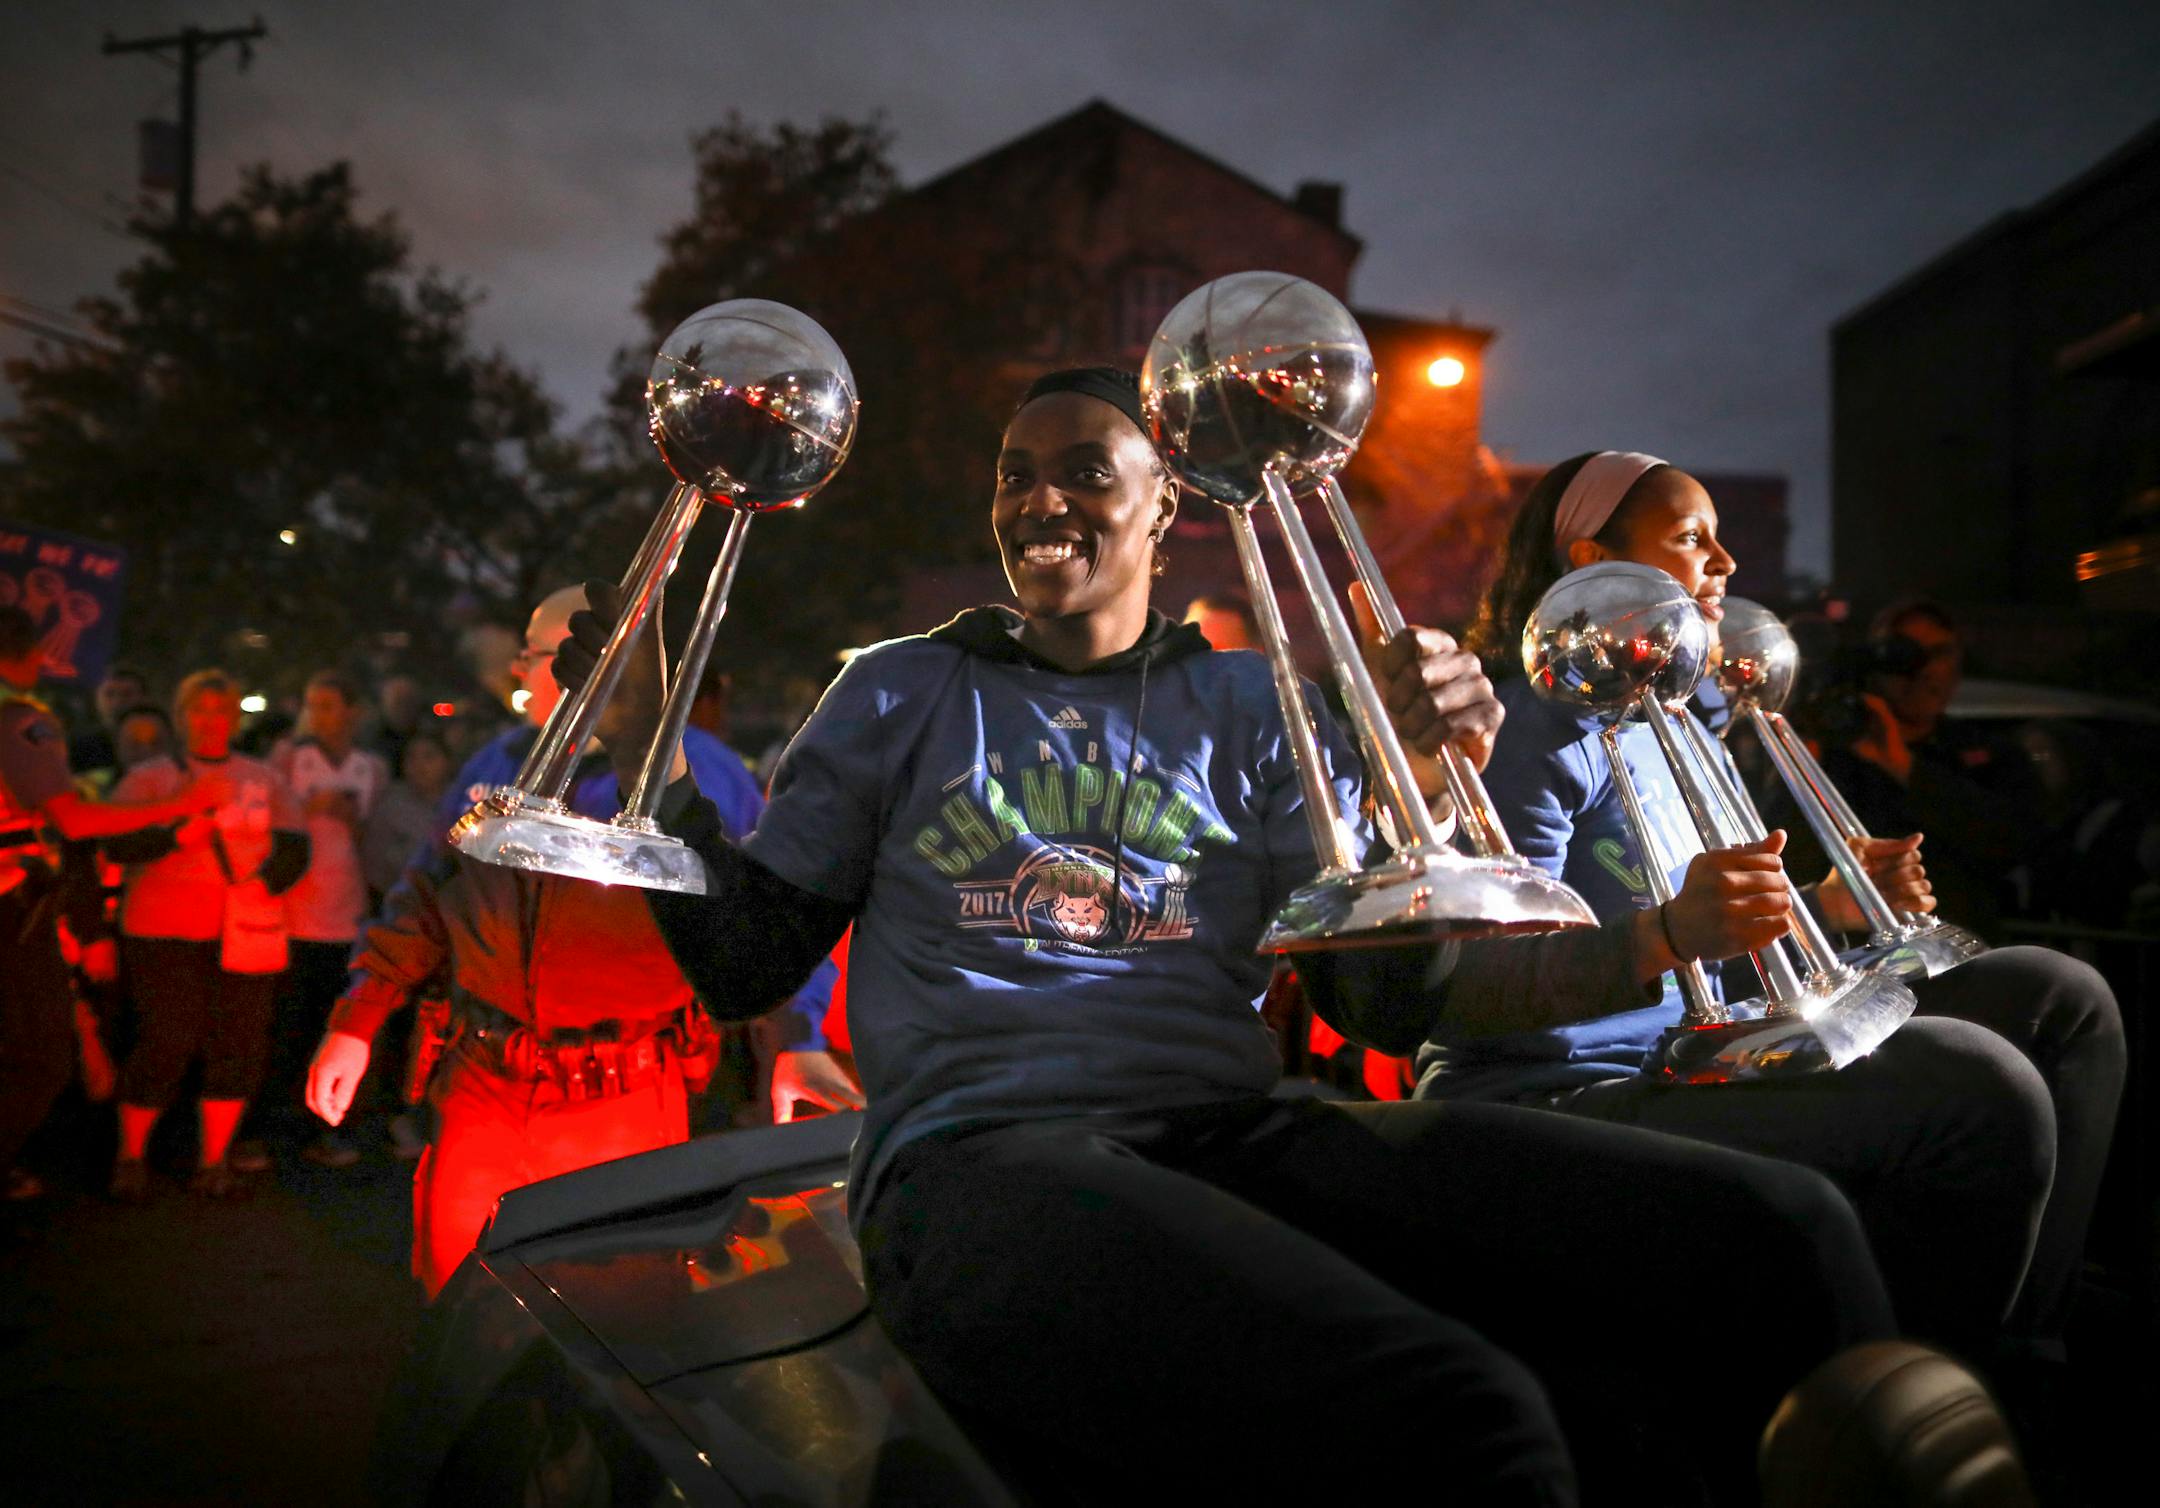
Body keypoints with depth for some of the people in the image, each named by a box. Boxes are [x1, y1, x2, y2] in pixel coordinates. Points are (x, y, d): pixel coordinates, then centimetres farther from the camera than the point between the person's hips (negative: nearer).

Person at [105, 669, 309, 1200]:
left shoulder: (264, 779, 17)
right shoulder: (152, 776, 10)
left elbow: (295, 847, 8)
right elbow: (117, 841, -4)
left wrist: (264, 882, -11)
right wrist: (179, 833, -19)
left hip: (247, 934, 3)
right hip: (166, 931, -2)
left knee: (238, 1046, 0)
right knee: (164, 1042, -7)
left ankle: (214, 1164, 13)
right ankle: (129, 1159, 11)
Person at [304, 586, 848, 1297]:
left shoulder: (699, 772, -7)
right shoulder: (495, 766, 8)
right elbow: (424, 899, 16)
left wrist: (798, 1038, -19)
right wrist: (356, 1023, 11)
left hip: (623, 1108, -4)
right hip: (484, 1088, 4)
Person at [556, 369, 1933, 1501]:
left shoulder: (1248, 707, 20)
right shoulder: (903, 694, 18)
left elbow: (1379, 1006, 12)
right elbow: (748, 964, 13)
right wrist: (649, 746, 3)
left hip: (1243, 1137, 4)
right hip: (988, 1158, -3)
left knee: (1786, 1234, -18)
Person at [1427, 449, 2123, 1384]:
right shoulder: (1541, 723, -12)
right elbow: (1478, 992, -22)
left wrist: (1827, 907, 12)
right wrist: (1669, 934, -36)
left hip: (1681, 1066, 10)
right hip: (1565, 1098, -10)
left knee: (2058, 998, 8)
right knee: (1975, 1082, -28)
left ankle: (2024, 1363, 10)